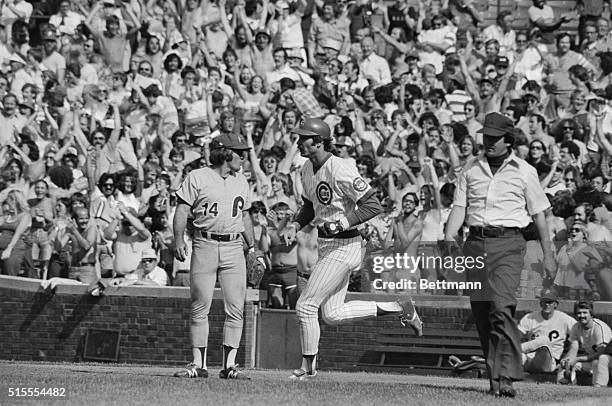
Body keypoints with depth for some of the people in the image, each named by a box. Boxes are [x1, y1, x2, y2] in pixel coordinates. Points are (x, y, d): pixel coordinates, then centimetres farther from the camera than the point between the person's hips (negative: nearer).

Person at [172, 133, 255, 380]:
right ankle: (198, 365, 2)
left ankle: (229, 366, 0)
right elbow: (182, 210, -1)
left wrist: (252, 247, 19)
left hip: (233, 248, 4)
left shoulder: (241, 181, 16)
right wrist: (179, 240, -12)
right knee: (200, 308, -3)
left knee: (235, 309, -4)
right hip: (205, 246, -4)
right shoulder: (197, 178, 0)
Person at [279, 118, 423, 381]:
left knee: (306, 305, -8)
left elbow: (373, 205, -22)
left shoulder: (340, 170, -21)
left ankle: (308, 366, 7)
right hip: (326, 246, 10)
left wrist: (341, 223, -27)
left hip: (344, 247, -10)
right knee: (332, 314, 13)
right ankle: (397, 308, 22)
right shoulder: (307, 170, 7)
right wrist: (295, 226, 8)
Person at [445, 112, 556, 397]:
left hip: (508, 244, -4)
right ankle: (494, 375, 14)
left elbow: (538, 214, 9)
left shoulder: (524, 171, 7)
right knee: (480, 311, 4)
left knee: (501, 307, -19)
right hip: (475, 243, 4)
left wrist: (547, 254, 7)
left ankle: (505, 377, -24)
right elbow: (459, 207, 10)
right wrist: (449, 237, -9)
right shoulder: (471, 170, 15)